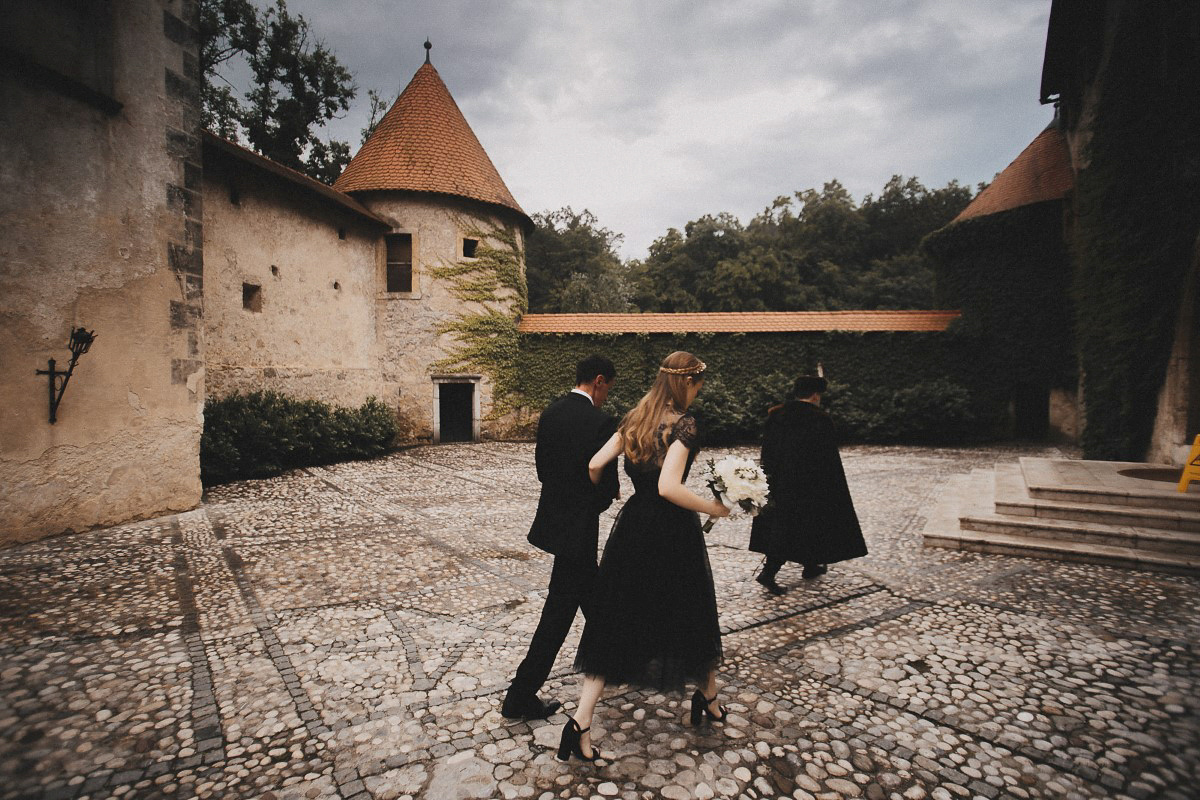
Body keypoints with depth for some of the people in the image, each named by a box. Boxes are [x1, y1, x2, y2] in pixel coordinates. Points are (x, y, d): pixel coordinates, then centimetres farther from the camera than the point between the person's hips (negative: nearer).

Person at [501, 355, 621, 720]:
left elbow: (542, 467, 8)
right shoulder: (601, 423, -20)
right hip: (577, 526, -8)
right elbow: (607, 486, -18)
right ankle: (520, 696, 15)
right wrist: (607, 495, 4)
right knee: (559, 611, 5)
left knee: (589, 590, 26)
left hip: (552, 517, 9)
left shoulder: (550, 412, 2)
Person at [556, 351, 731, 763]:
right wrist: (715, 508, -12)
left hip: (632, 526, 5)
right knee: (690, 617, 17)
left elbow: (595, 464, 3)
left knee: (615, 623, 10)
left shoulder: (636, 417, 5)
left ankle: (580, 721, 5)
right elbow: (668, 487, -25)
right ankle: (708, 701, 39)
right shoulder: (682, 422, -14)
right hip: (671, 533, -5)